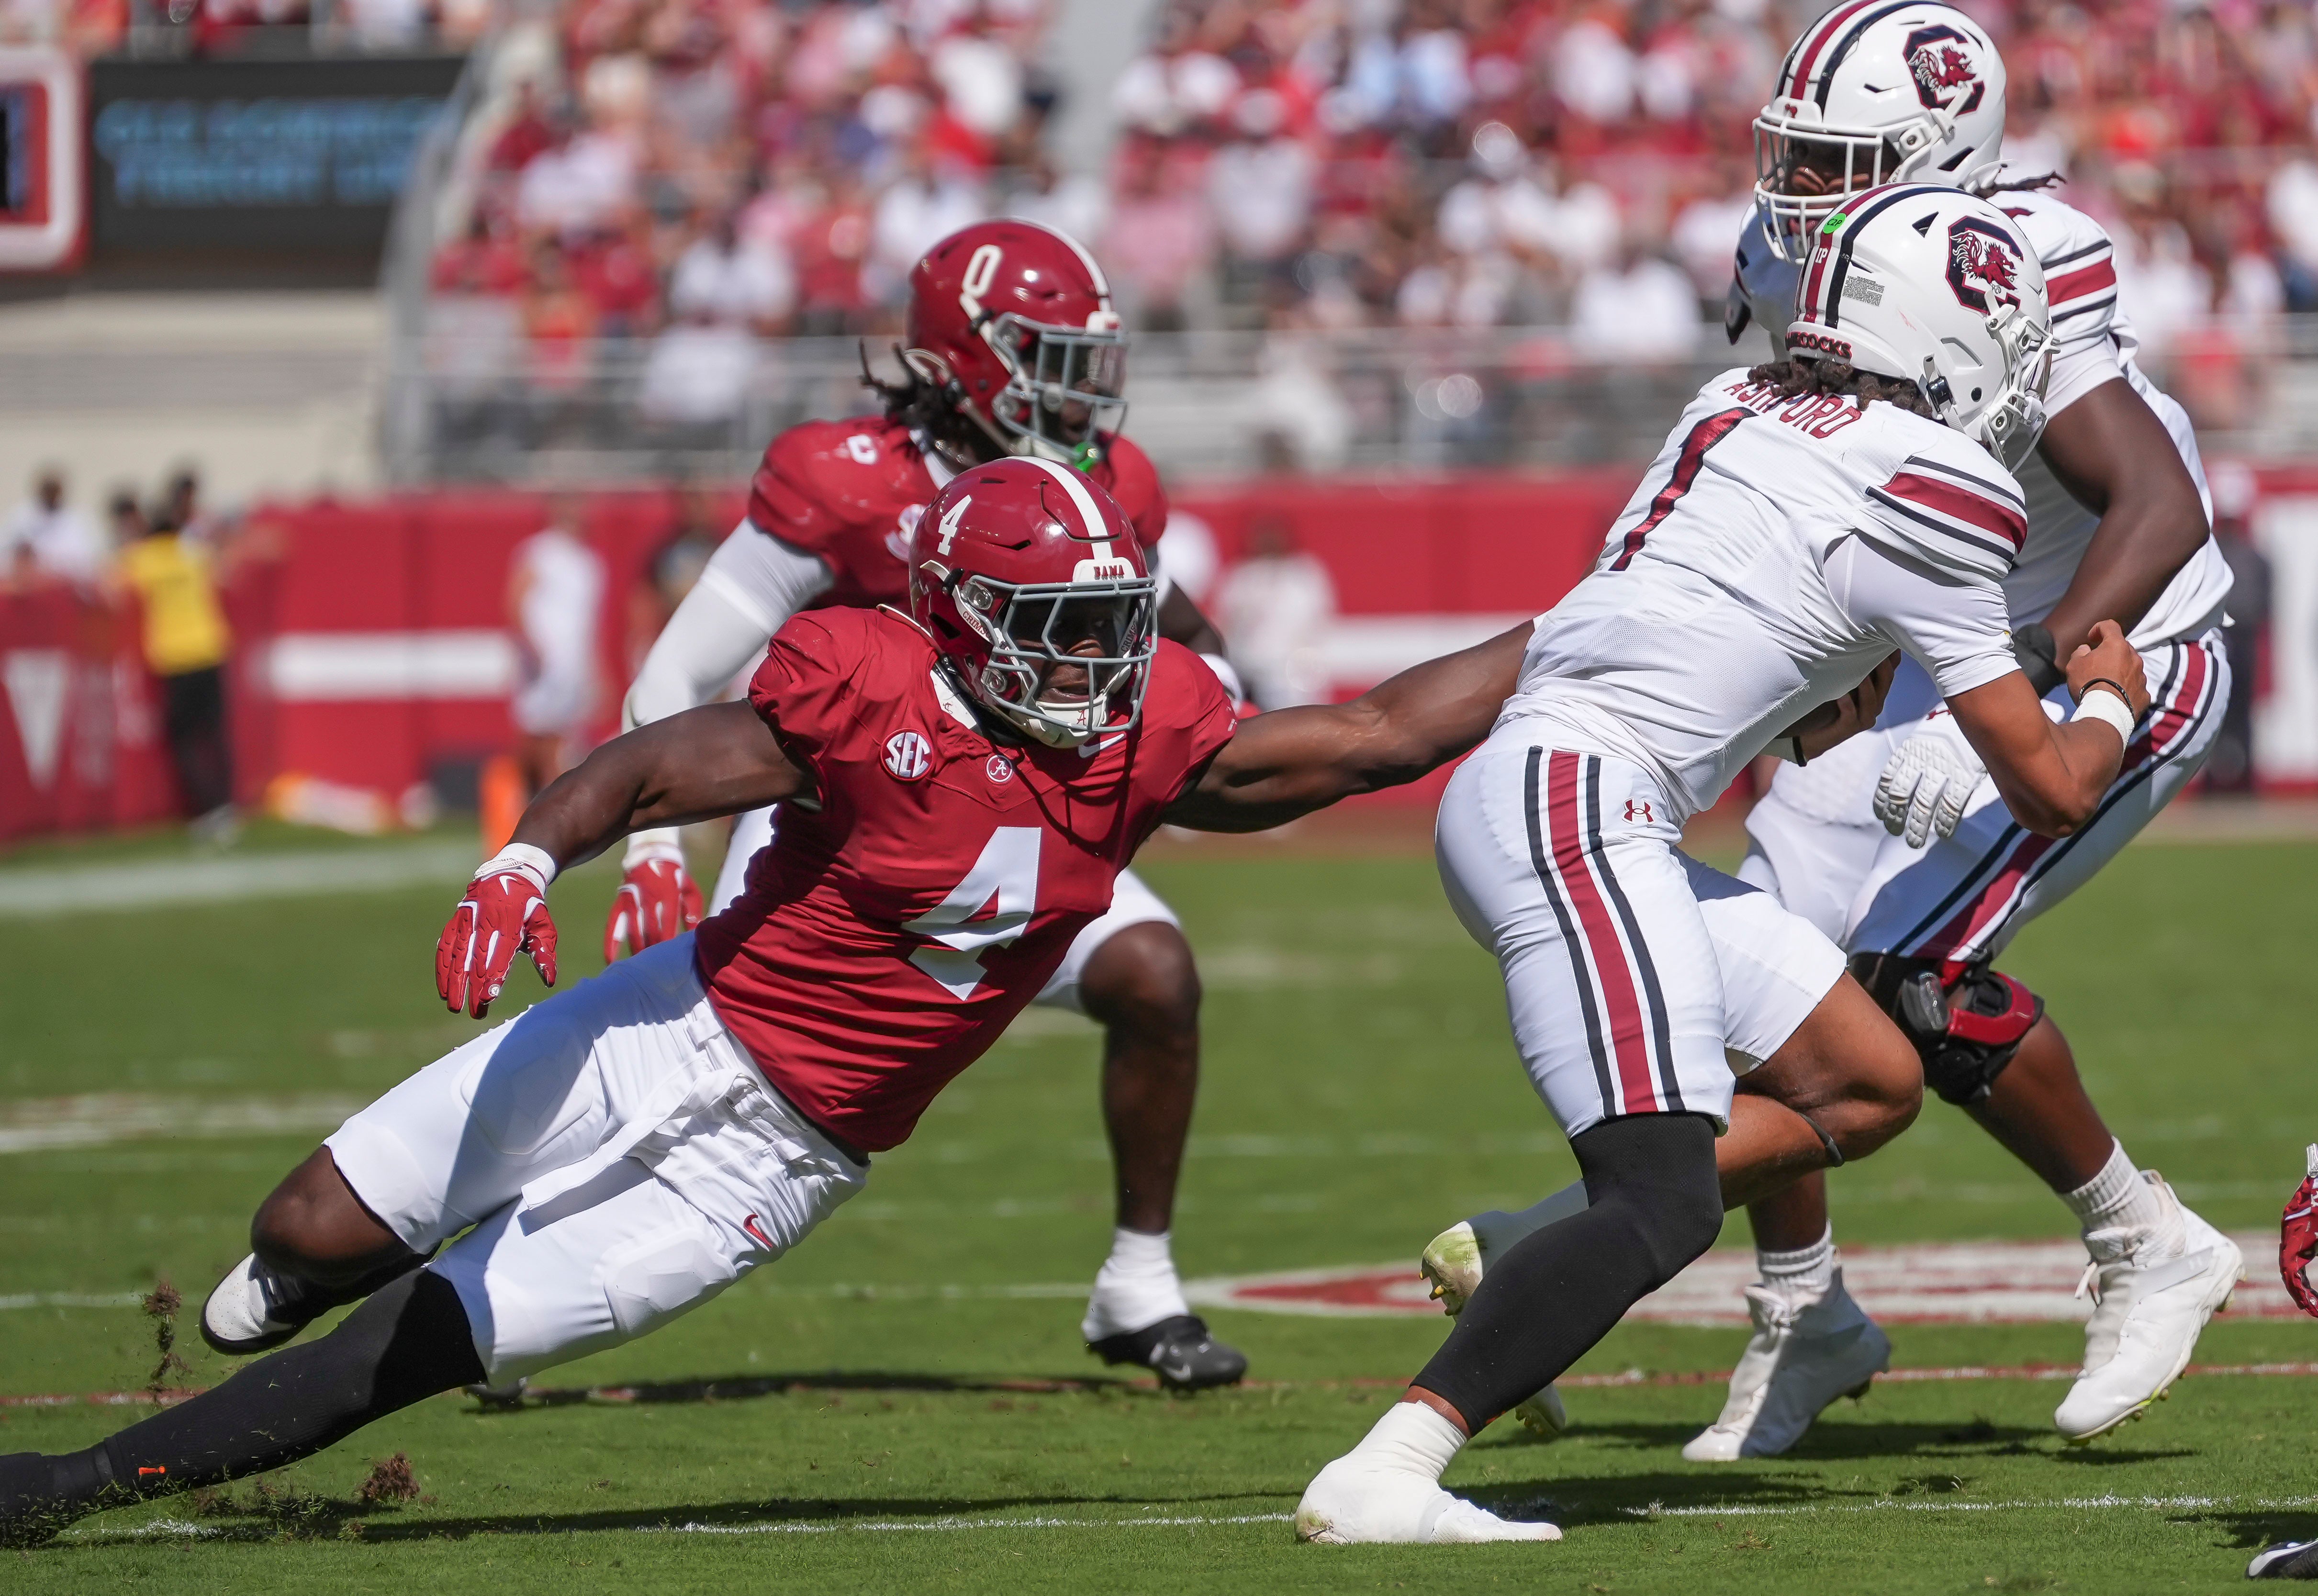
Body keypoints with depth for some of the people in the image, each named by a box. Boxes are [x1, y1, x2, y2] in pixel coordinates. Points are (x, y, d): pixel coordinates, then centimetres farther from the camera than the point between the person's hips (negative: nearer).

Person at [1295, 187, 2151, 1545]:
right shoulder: (1924, 492, -7)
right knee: (1663, 1205, -18)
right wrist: (2110, 704, 21)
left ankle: (1518, 1265, 8)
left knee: (1869, 1085, 13)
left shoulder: (1743, 409, 16)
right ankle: (1381, 1477, -27)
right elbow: (2050, 792, 2)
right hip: (1576, 805, -9)